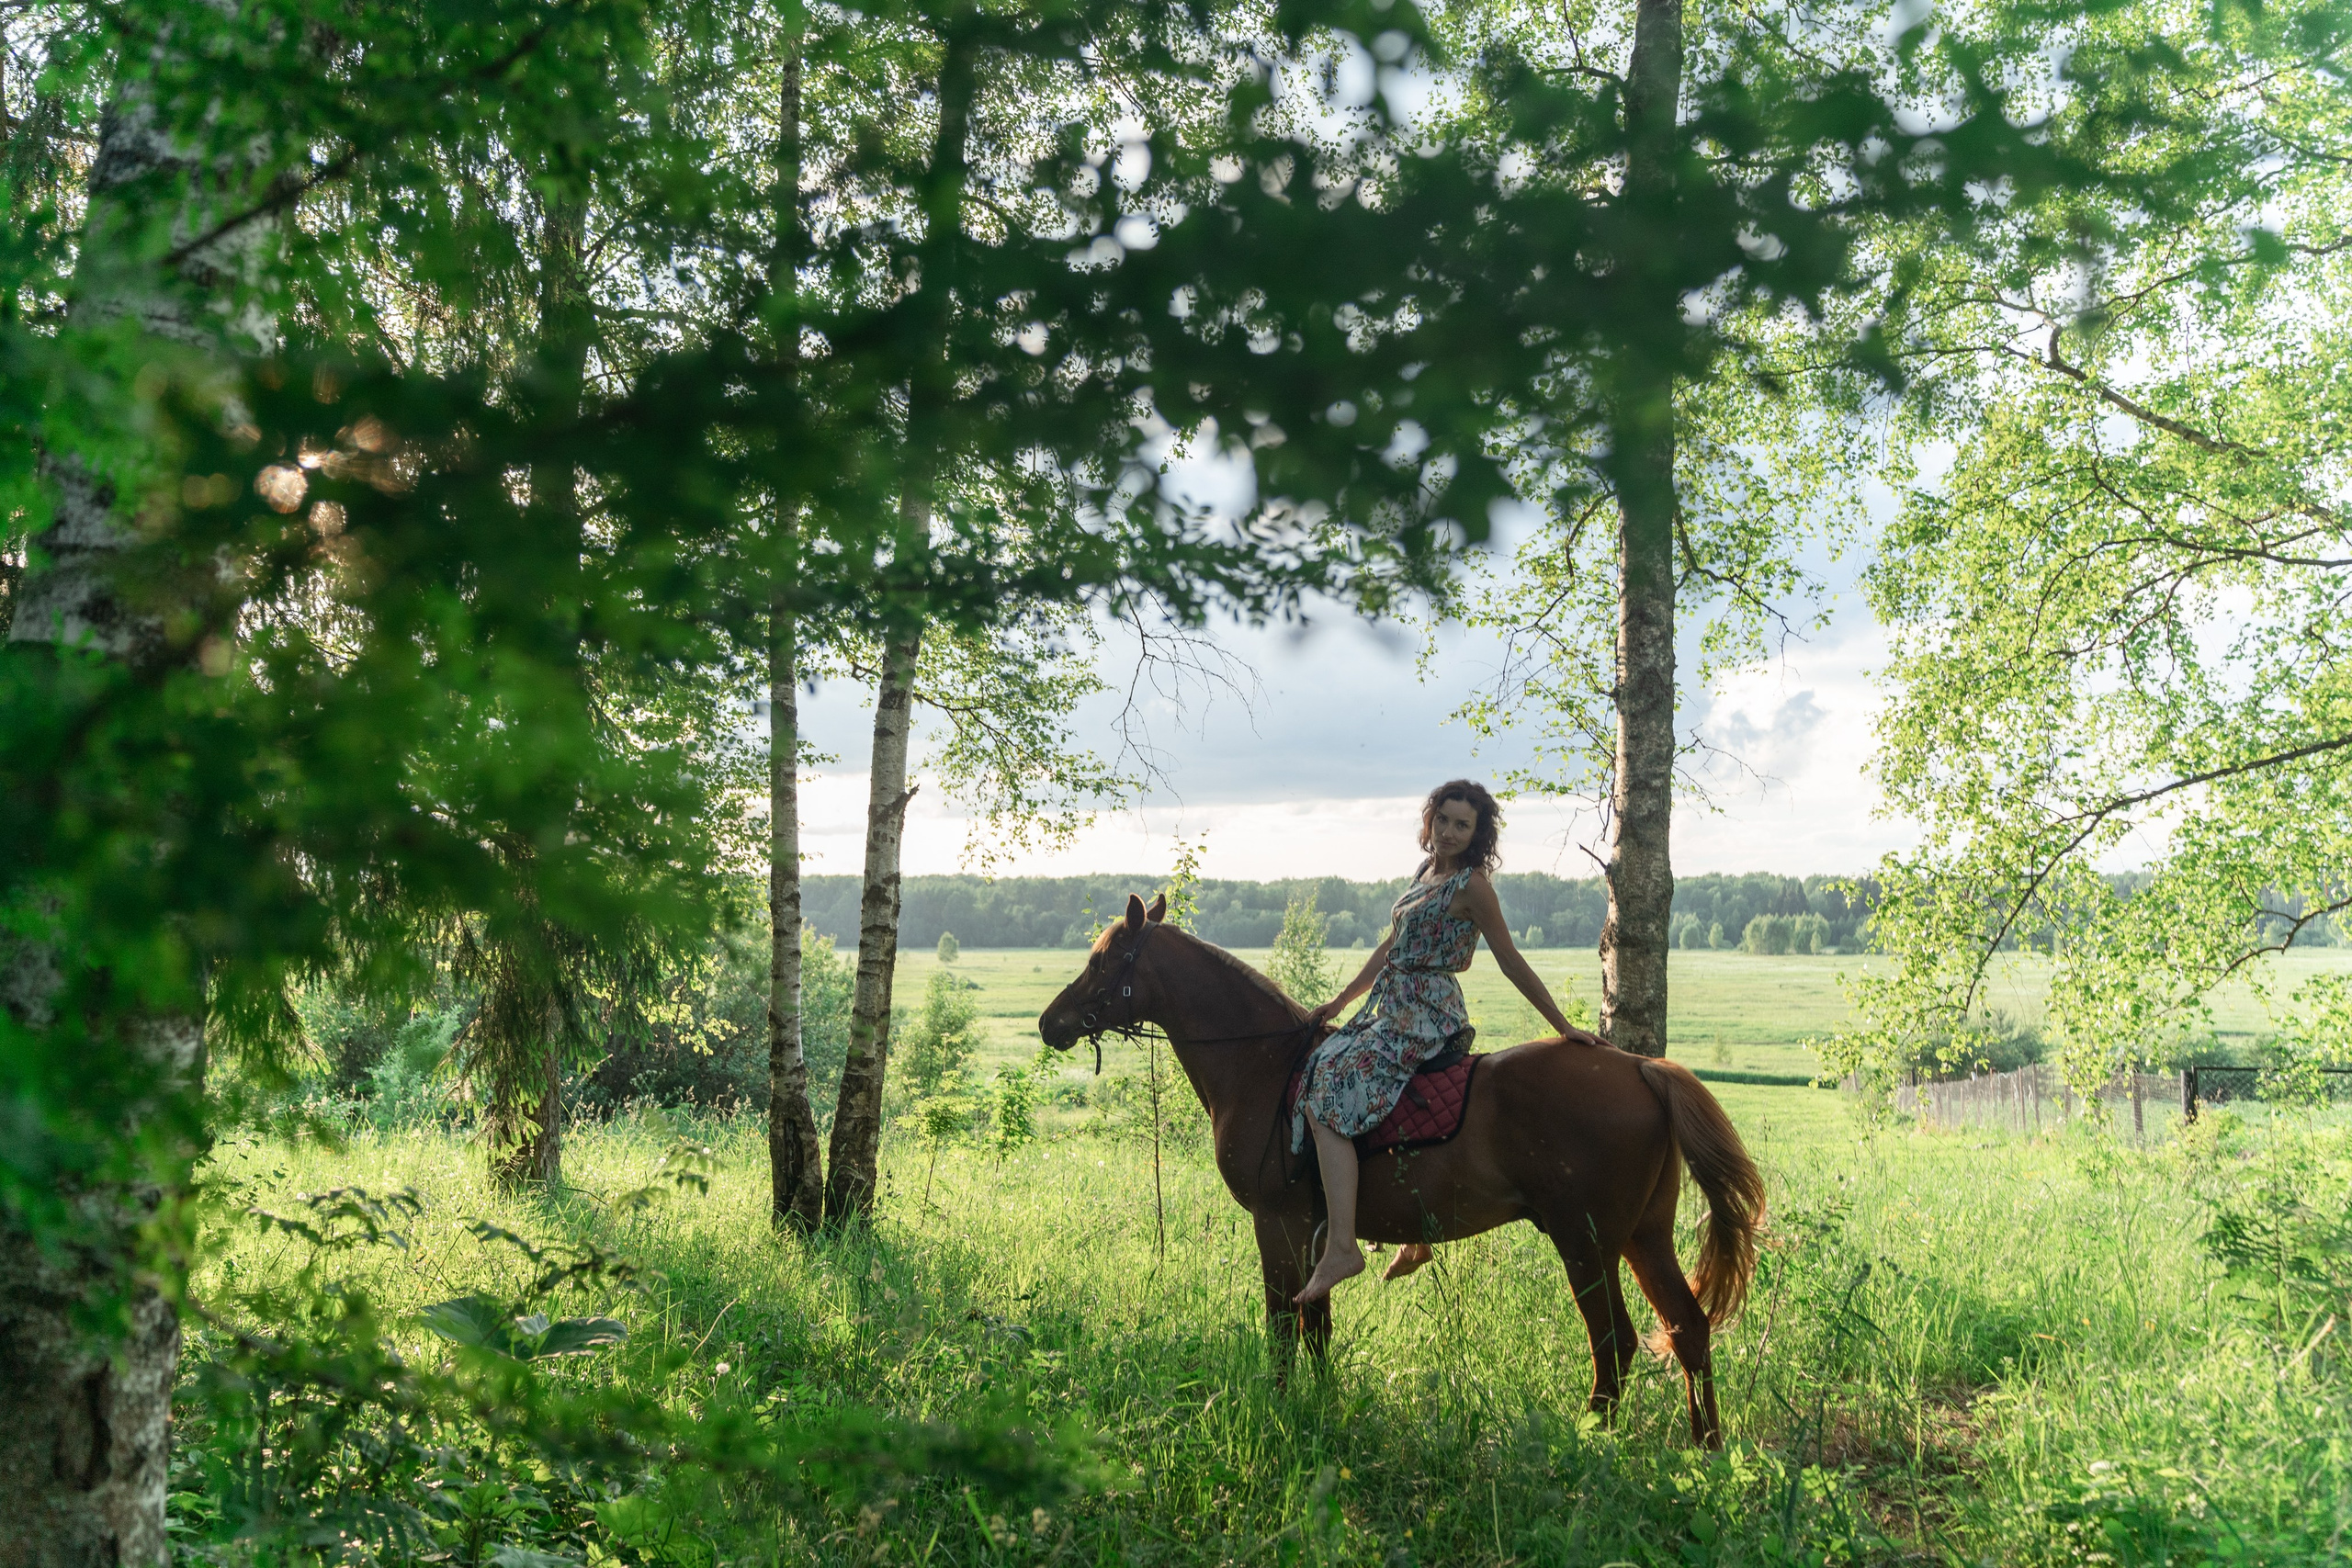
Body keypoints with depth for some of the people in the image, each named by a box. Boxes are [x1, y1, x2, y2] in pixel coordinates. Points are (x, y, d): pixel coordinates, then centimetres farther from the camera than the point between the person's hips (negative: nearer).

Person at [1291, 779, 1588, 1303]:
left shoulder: (1472, 886, -12)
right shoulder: (1427, 872, 14)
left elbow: (1512, 963, -10)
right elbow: (1392, 945, 18)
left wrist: (1563, 1028, -9)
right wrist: (1341, 1001, 13)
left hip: (1425, 1020, -10)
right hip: (1396, 1015, 10)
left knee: (1328, 1098, -22)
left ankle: (1342, 1246, -27)